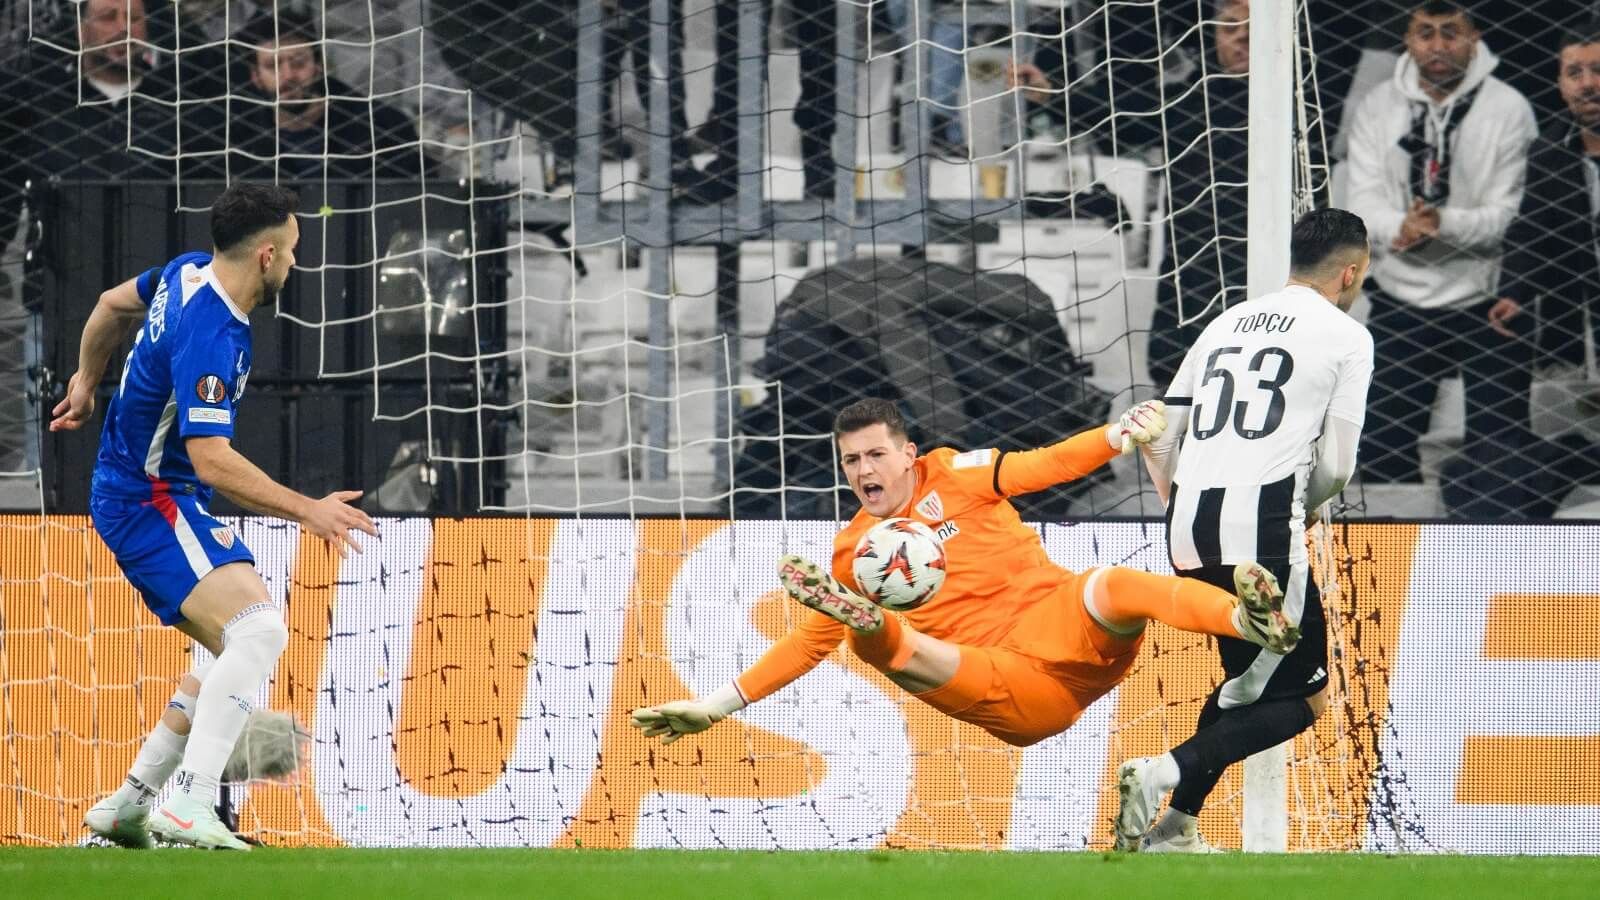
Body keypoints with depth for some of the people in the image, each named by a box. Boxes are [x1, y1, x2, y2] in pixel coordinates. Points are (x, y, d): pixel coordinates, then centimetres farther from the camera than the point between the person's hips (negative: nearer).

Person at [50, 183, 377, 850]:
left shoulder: (188, 273, 4)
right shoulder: (209, 337, -26)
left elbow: (112, 305, 24)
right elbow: (211, 459, -31)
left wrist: (87, 381, 40)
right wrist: (307, 512, -27)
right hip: (150, 502, -11)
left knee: (240, 654, 14)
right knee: (259, 631, -27)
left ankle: (129, 802, 17)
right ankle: (189, 805, -35)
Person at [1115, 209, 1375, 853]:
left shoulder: (1227, 322, 21)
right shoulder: (1347, 337, 3)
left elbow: (1157, 437, 20)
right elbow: (1336, 466, -1)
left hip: (1187, 533, 7)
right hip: (1262, 528, -7)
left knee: (1249, 675, 24)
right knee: (1305, 697, 2)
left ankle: (1178, 828, 16)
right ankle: (1166, 773, -18)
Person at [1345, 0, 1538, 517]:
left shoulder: (1507, 109, -8)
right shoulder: (1379, 107, 3)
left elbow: (1509, 213, -13)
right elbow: (1363, 201, -4)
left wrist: (1444, 223, -30)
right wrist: (1399, 228, -26)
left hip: (1487, 304, -3)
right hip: (1400, 304, 3)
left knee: (1499, 458, 0)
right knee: (1381, 453, 11)